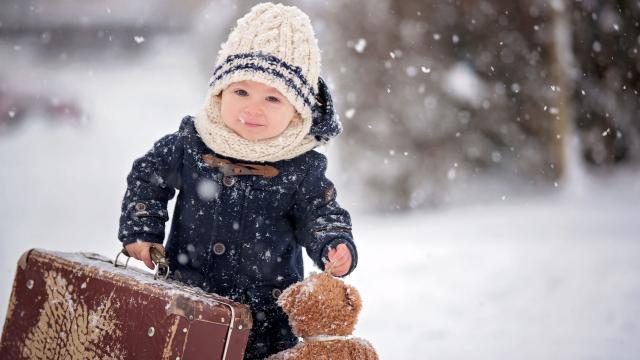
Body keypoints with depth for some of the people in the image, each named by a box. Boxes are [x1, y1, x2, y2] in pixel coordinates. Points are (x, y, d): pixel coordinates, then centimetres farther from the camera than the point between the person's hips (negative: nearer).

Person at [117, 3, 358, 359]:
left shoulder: (302, 168, -11)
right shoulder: (189, 145, -7)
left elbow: (320, 216, 0)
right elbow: (147, 178, 8)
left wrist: (336, 248, -19)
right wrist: (141, 232, 1)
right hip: (186, 294, 2)